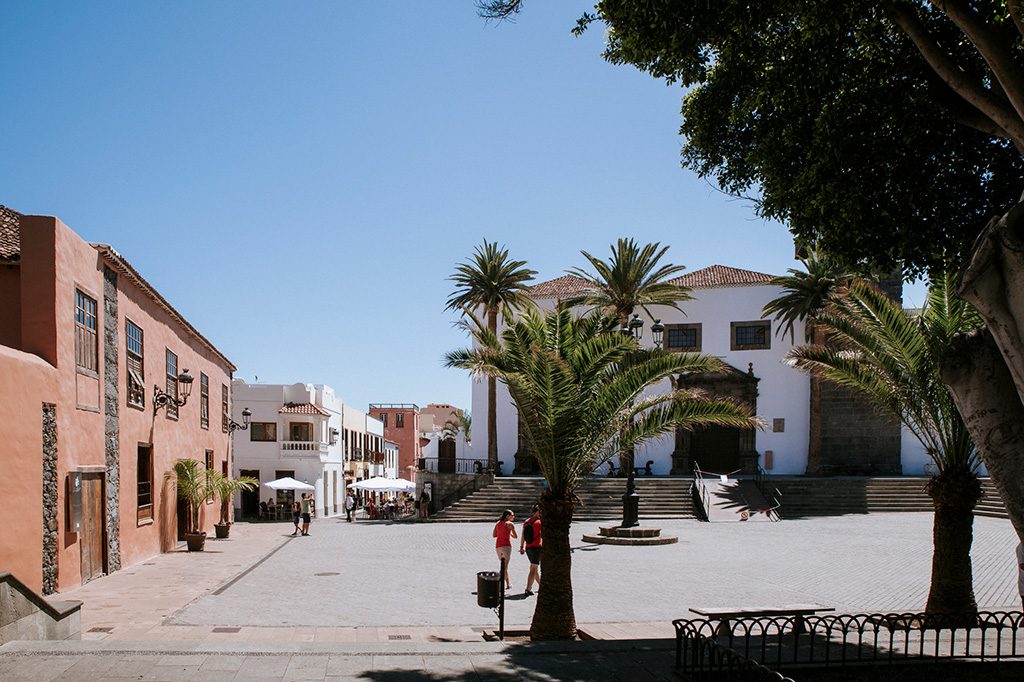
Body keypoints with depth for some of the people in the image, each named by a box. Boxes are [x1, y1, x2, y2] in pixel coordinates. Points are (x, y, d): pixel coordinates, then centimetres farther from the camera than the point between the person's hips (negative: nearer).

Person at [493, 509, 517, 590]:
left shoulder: (498, 523, 13)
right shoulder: (510, 524, -3)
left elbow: (493, 535, 12)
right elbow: (516, 536, -1)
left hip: (498, 546, 6)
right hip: (506, 546, -6)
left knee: (504, 565, 19)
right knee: (505, 566, -7)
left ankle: (508, 584, 25)